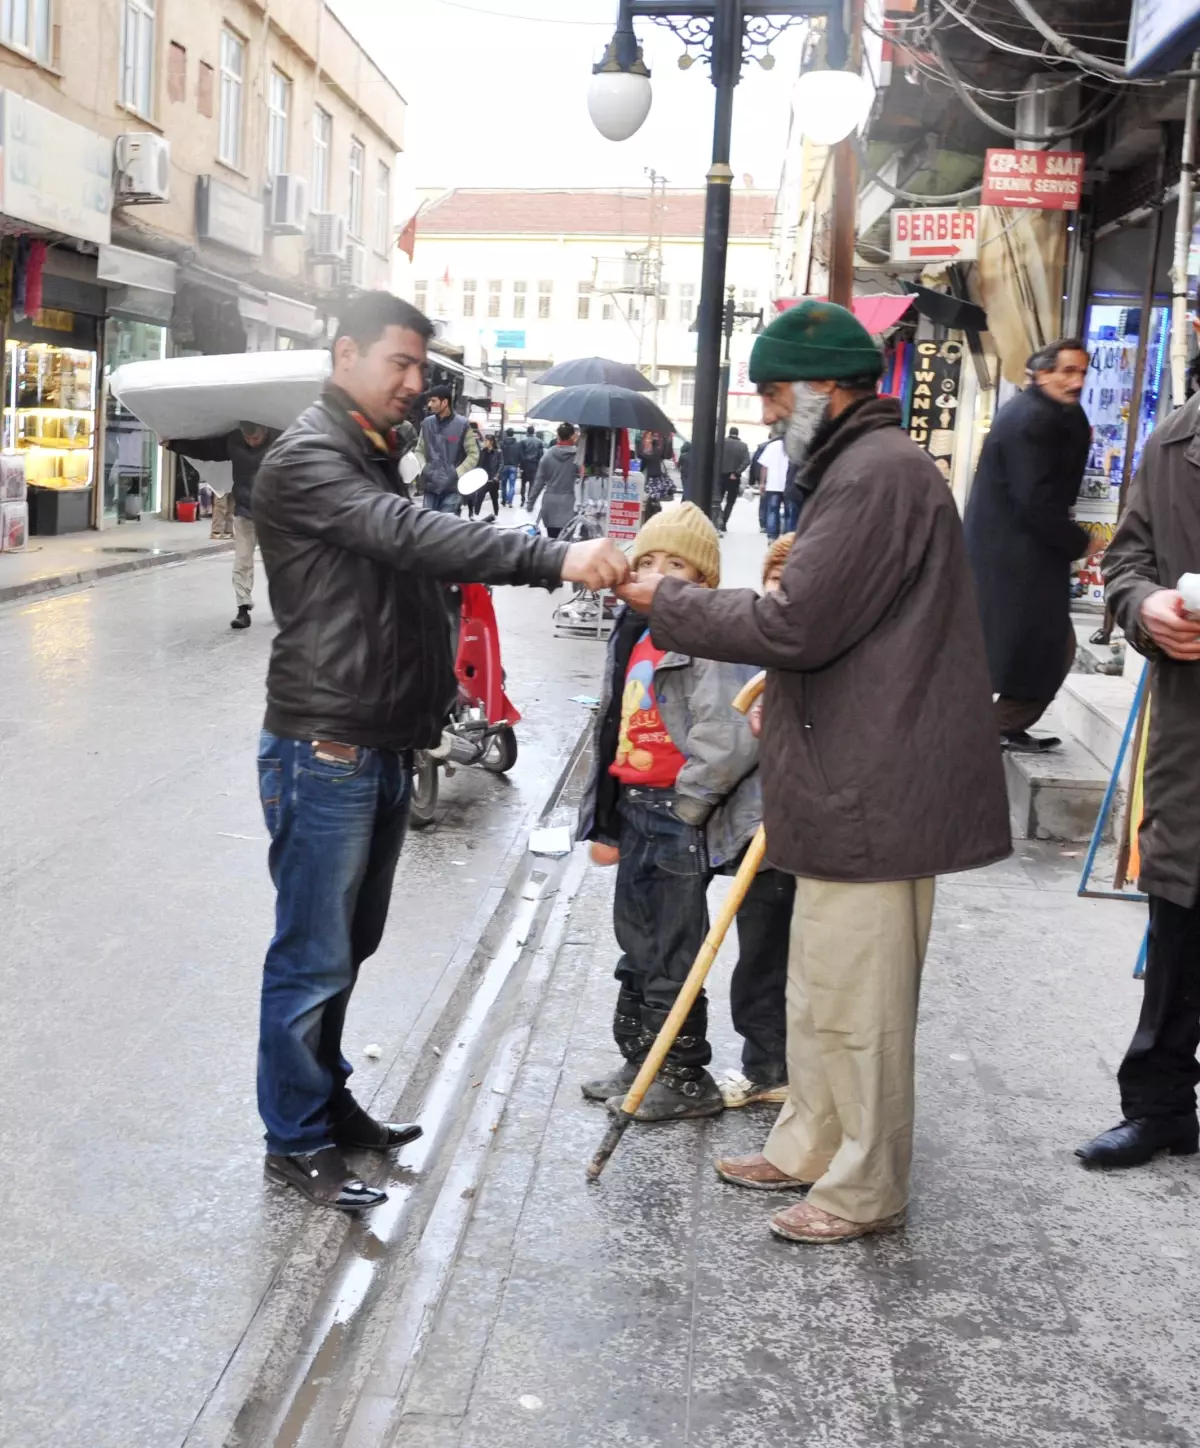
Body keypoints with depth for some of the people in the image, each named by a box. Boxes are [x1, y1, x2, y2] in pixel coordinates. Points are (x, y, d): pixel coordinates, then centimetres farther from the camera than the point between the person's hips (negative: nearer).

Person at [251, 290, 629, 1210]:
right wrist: (556, 560, -38)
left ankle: (327, 1099, 32)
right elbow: (413, 537, -29)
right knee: (313, 955, 0)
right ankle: (297, 1139, 12)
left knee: (349, 945, 18)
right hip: (325, 750, -9)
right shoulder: (307, 459, -14)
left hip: (385, 747, 9)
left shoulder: (377, 460, 18)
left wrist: (430, 702, 12)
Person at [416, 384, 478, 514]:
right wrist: (423, 468, -3)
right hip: (430, 485, 4)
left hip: (452, 487, -4)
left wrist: (456, 474, -13)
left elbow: (473, 454, -2)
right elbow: (420, 450, 16)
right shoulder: (427, 423, 7)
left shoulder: (461, 424, -5)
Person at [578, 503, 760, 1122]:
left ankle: (687, 1080, 14)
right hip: (635, 810, 9)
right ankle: (638, 1061, 32)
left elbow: (728, 740, -25)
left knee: (671, 956, 0)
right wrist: (604, 822, 17)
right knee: (637, 945, 18)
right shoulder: (634, 640, 11)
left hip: (678, 817, -9)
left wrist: (684, 809, -17)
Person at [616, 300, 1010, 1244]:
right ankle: (809, 1148, 32)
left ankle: (865, 1191, 11)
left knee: (856, 1000, -1)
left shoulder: (878, 473, -18)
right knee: (820, 986, 19)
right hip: (850, 780, 11)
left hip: (873, 792, -11)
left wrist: (670, 603, -9)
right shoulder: (864, 466, 17)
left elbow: (795, 625, -21)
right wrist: (783, 694, 13)